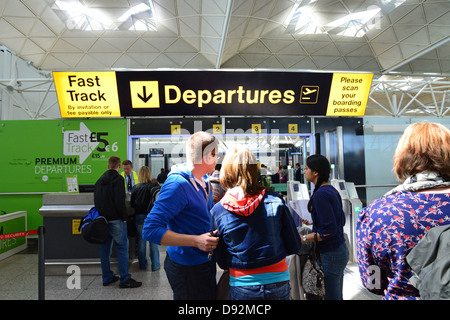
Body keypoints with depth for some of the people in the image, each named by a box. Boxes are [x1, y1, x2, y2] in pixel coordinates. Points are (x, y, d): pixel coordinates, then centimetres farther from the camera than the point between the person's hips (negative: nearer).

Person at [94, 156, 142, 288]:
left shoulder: (100, 180, 14)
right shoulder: (118, 179, -11)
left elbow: (96, 200, 18)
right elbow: (120, 201, -19)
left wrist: (101, 214, 20)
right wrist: (124, 217, -11)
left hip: (102, 219, 8)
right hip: (115, 219, -8)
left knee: (105, 248, 13)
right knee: (122, 247, -2)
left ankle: (107, 277, 22)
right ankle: (125, 279, 1)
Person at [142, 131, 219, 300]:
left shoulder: (203, 180, 5)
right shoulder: (177, 183, -24)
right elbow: (150, 230, -27)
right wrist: (196, 241, -30)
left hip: (205, 260, 9)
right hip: (187, 266, -9)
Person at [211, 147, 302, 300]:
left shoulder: (217, 211, -12)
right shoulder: (275, 201, -13)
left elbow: (222, 262, -2)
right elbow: (294, 247, -4)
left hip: (241, 288, 0)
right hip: (278, 282, 1)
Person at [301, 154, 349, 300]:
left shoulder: (320, 194, -21)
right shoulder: (332, 190, 8)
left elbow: (328, 231, -23)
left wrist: (303, 238, -18)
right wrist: (313, 222, 18)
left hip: (330, 254, -10)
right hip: (340, 250, 10)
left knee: (330, 296, 4)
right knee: (337, 295, 21)